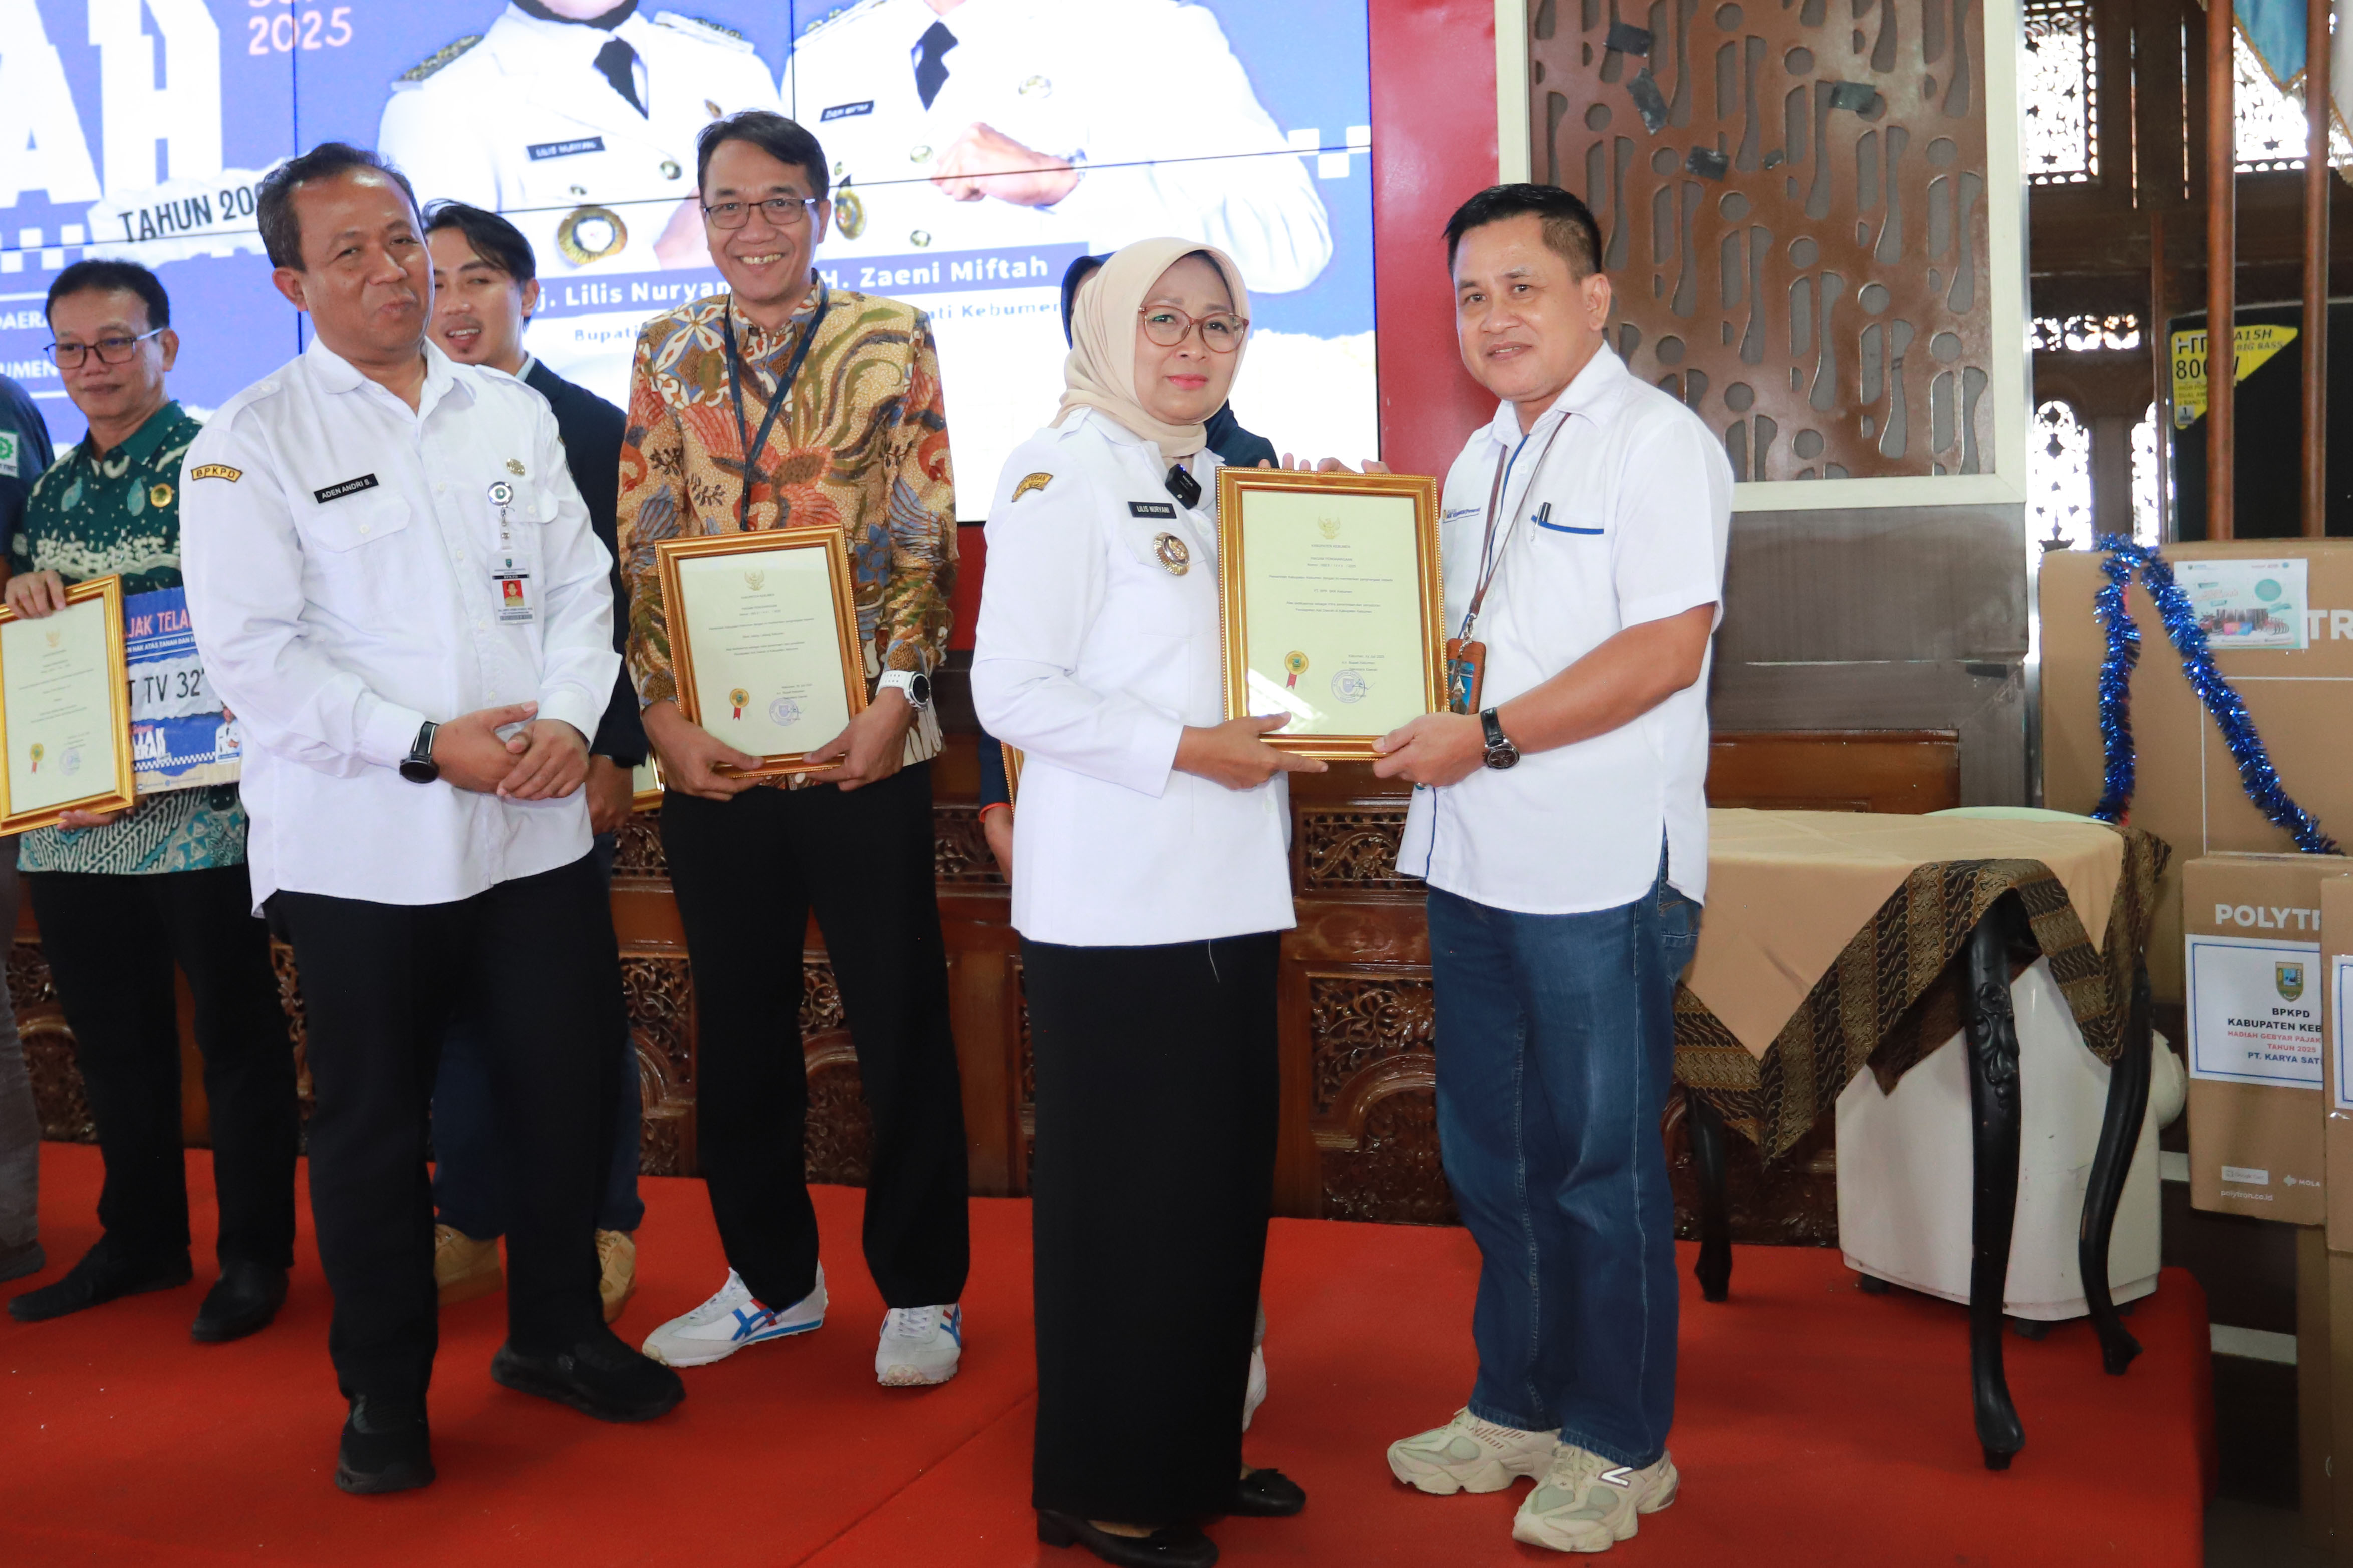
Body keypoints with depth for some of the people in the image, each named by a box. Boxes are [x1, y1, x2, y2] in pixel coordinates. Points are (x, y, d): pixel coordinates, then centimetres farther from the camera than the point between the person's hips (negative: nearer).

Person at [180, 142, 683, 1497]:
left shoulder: (515, 411, 12)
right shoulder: (252, 443, -3)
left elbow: (580, 585, 9)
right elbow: (255, 651, -10)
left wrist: (569, 718, -9)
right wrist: (427, 746, -16)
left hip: (538, 824, 4)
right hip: (362, 846, -3)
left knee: (569, 1091, 10)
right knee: (373, 1125, 8)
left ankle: (558, 1332, 32)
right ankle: (384, 1394, 26)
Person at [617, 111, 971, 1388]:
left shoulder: (892, 342, 1)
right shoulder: (668, 353, 9)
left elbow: (927, 539, -3)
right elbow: (641, 545, 5)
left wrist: (896, 697, -14)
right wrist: (662, 714, -6)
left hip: (861, 741, -3)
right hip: (709, 747, 3)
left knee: (900, 1026, 4)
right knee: (738, 1026, 12)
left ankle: (920, 1288, 20)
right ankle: (771, 1276, 29)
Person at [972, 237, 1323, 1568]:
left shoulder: (1219, 481, 16)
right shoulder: (1061, 475, -8)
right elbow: (1014, 688, -16)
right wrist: (1187, 748, -18)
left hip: (1225, 890, 8)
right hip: (1116, 898, -8)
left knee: (1224, 1179, 12)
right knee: (1126, 1191, -1)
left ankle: (1196, 1452, 27)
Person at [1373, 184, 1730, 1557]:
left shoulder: (1655, 441, -9)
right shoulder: (1483, 460, 16)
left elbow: (1666, 647, -19)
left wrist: (1488, 735, -20)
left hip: (1600, 875, -8)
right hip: (1477, 864, 8)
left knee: (1602, 1167, 4)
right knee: (1494, 1158, 16)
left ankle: (1619, 1448, 20)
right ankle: (1518, 1408, 31)